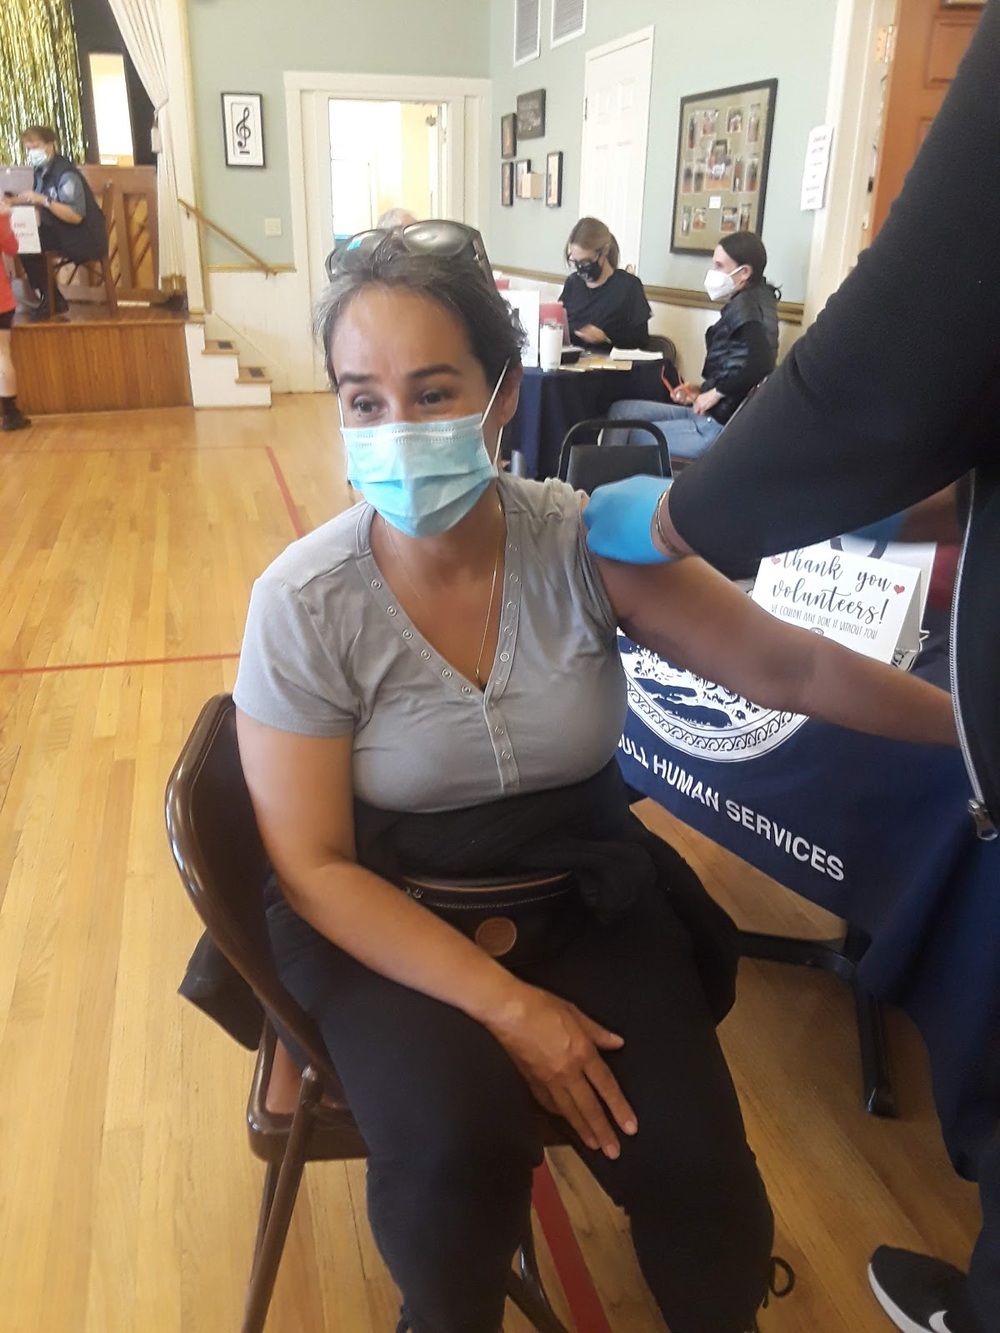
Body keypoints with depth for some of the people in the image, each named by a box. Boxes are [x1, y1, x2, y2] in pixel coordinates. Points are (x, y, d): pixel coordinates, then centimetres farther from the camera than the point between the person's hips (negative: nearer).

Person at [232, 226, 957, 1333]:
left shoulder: (588, 544, -12)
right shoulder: (305, 603, -16)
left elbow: (783, 665, -5)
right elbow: (314, 866, -13)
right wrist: (505, 1003, -20)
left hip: (585, 898, 2)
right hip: (388, 920, -1)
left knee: (693, 1161, -13)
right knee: (459, 1146, -26)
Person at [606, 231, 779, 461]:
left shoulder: (746, 306, -13)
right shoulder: (746, 303, 16)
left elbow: (761, 364, -28)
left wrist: (715, 393, -16)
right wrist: (703, 390, 7)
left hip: (719, 424, -9)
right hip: (711, 415, 9)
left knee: (630, 438, -3)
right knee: (621, 410, 5)